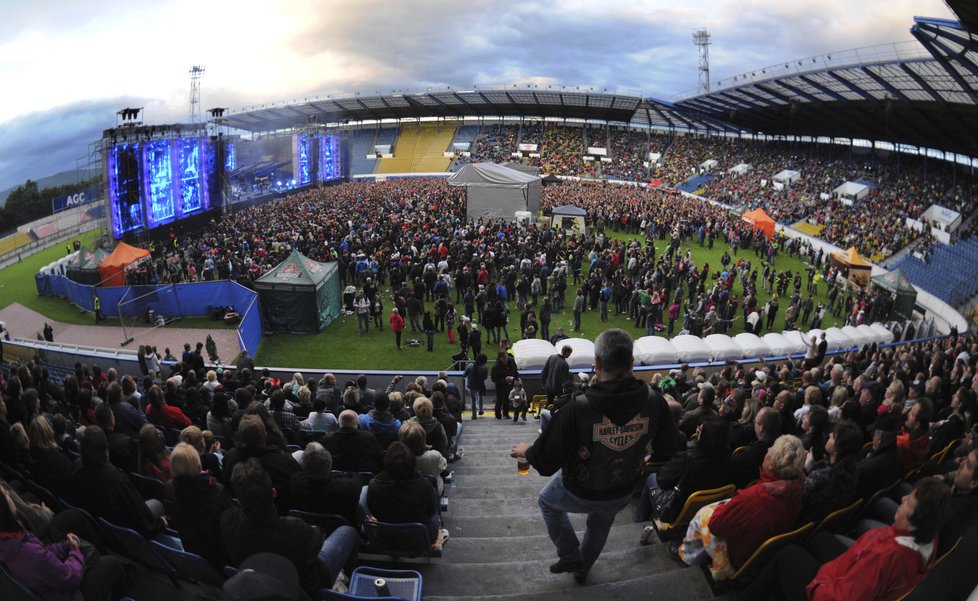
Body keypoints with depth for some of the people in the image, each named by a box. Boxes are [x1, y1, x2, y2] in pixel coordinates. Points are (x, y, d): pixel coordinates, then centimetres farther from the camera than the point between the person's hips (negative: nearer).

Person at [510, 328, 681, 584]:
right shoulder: (654, 401, -26)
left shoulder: (578, 408, -37)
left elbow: (546, 462, -26)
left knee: (547, 500, 31)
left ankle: (570, 557, 32)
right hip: (623, 492, 4)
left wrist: (525, 451, -5)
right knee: (600, 526, 35)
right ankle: (582, 570, 60)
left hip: (580, 493, -3)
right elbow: (669, 445, -6)